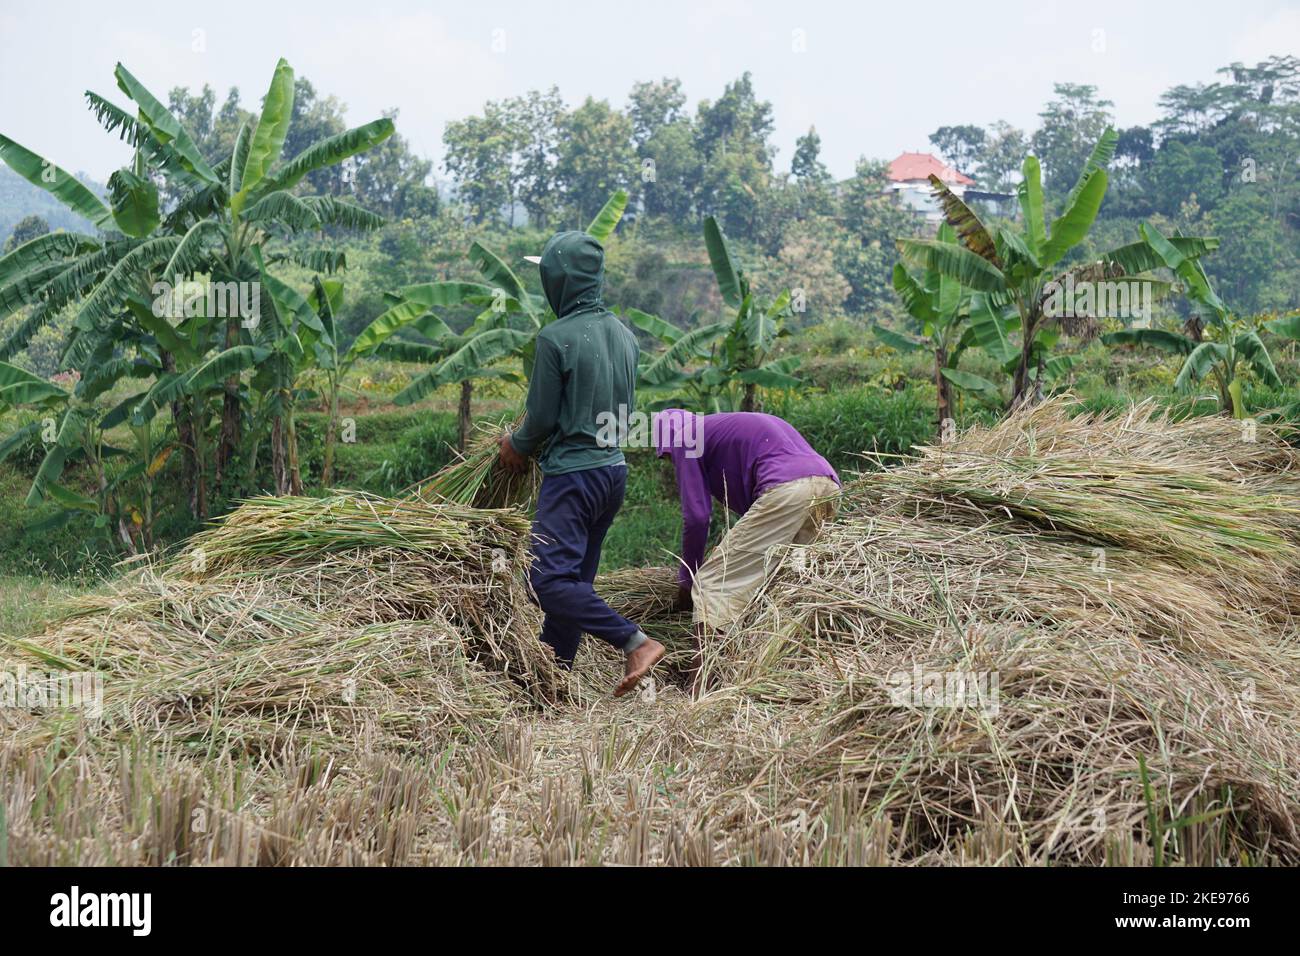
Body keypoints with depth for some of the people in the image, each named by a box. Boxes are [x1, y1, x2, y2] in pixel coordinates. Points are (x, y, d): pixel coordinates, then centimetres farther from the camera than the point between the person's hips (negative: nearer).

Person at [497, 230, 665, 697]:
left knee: (550, 577, -10)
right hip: (614, 469, 9)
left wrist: (516, 446, 9)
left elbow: (542, 418, -11)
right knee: (575, 578, 14)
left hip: (572, 474, -9)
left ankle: (635, 641, -19)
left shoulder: (556, 338, -16)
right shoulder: (624, 334, 8)